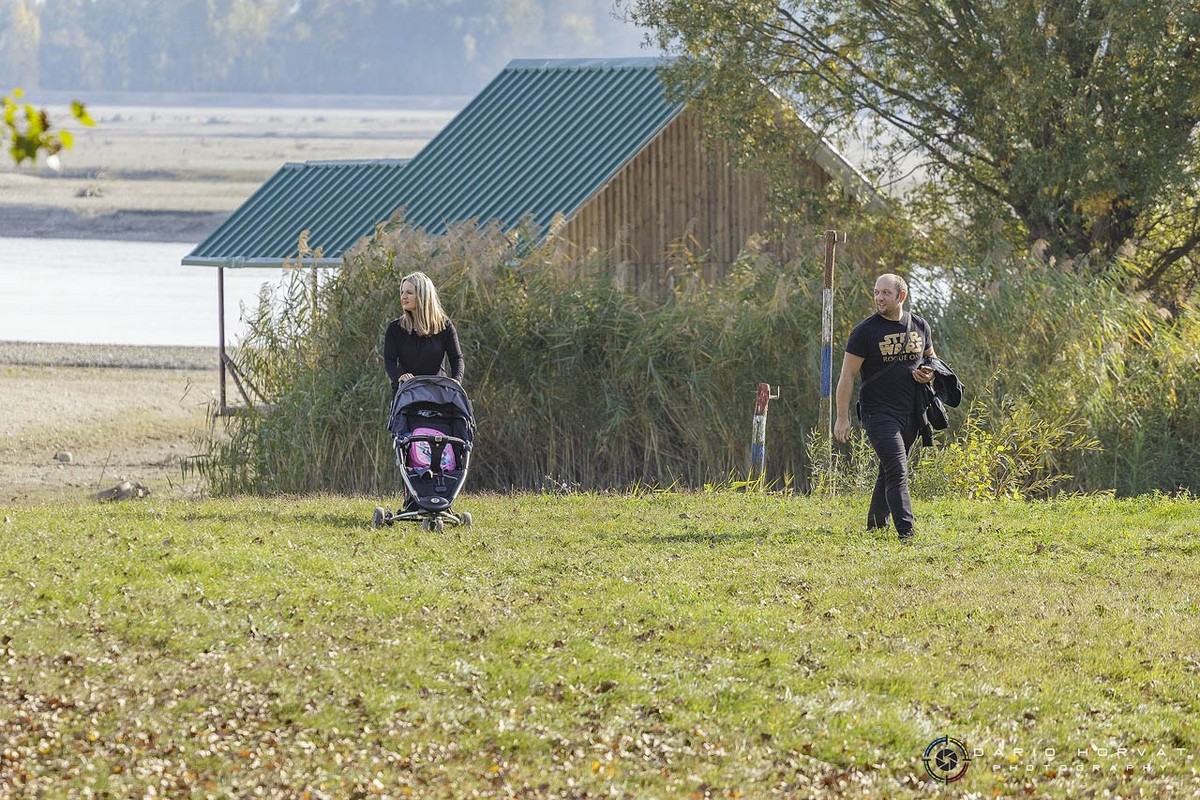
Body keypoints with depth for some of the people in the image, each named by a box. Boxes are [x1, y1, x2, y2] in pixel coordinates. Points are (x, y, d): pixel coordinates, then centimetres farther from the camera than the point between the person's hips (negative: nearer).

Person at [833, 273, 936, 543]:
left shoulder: (920, 327, 8)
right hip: (879, 412, -5)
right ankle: (906, 533, -23)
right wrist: (842, 417, -9)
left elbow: (931, 357, 26)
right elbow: (847, 375, -5)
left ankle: (874, 527, 27)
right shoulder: (865, 331, -7)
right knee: (897, 471, -16)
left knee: (890, 472, 13)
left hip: (911, 414, 5)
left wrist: (929, 374, 0)